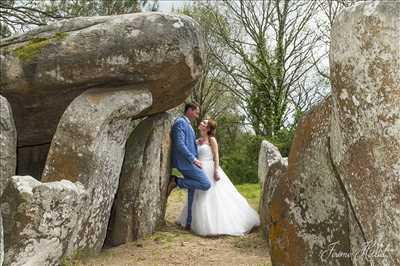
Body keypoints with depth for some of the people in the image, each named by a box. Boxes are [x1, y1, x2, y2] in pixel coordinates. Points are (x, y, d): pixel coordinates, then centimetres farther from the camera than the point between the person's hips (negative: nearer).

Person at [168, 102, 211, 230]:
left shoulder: (186, 123, 19)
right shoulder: (180, 122, -12)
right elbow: (179, 144, -21)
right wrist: (193, 159, -18)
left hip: (189, 162, 10)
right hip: (186, 162, -10)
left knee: (192, 193, 12)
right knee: (206, 185, -16)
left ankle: (189, 224, 18)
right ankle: (176, 182, -8)